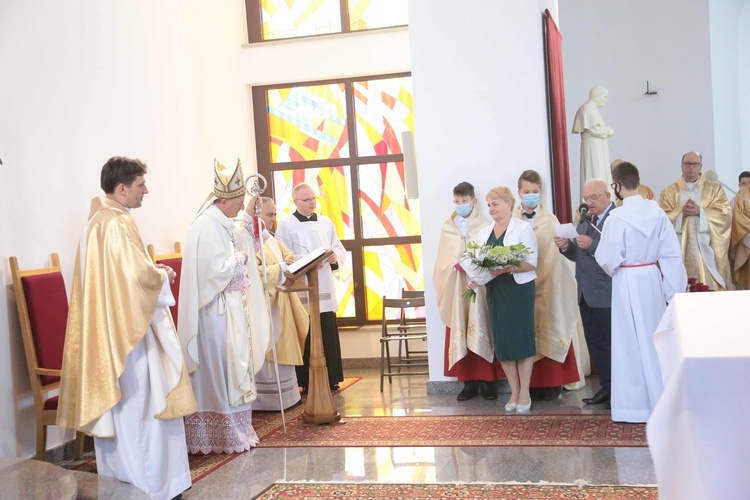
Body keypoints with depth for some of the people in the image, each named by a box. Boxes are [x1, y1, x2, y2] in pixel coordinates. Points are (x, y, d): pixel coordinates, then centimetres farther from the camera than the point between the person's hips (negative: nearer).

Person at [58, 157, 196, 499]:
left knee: (115, 406, 15)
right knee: (139, 406, -1)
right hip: (128, 330, -10)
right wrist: (161, 274, -6)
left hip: (107, 330, 10)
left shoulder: (99, 219, 13)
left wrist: (153, 272, 10)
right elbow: (137, 275, -25)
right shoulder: (117, 224, -19)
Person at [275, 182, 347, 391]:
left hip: (325, 288, 4)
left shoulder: (325, 222, 14)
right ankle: (308, 382, 5)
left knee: (328, 336, 4)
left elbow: (340, 250, 14)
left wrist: (335, 257, -8)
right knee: (306, 337, -3)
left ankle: (330, 379, 13)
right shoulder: (286, 225, 0)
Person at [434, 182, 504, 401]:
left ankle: (487, 382, 5)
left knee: (481, 333, -2)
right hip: (456, 290, 3)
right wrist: (457, 266, -11)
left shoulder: (484, 226, 2)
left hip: (479, 288, -2)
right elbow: (443, 262, 8)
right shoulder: (447, 228, 11)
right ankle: (468, 382, 7)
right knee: (460, 335, 1)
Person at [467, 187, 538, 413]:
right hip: (494, 291, 5)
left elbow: (531, 262, -10)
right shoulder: (484, 232, 13)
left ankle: (525, 394, 8)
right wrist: (475, 279, -9)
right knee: (501, 341, 5)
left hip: (519, 289, -5)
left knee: (521, 339, -1)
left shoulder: (523, 228, -3)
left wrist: (507, 269, -24)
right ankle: (514, 392, 16)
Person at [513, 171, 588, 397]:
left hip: (548, 286, 0)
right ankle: (531, 384, 9)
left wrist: (537, 280, -15)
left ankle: (552, 382, 8)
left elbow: (552, 255, -3)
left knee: (549, 331, 2)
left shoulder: (550, 220, 3)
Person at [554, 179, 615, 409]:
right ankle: (606, 388, 25)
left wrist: (592, 245, -28)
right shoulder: (584, 221, 14)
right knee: (595, 344, 14)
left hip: (608, 295, -8)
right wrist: (566, 246, -2)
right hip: (586, 294, 8)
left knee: (612, 345, 1)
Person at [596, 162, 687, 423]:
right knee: (655, 338, 16)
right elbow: (672, 253, -1)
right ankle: (662, 399, 27)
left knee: (632, 343, 5)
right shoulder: (657, 212, -3)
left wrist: (595, 250, 7)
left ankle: (637, 405, 12)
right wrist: (671, 288, 6)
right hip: (653, 279, 5)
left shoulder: (616, 218, -17)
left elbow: (609, 260, -15)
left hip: (628, 283, -5)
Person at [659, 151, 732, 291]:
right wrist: (681, 213, -15)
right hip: (680, 250, 0)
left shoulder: (715, 189, 10)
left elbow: (725, 215, -2)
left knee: (710, 288, -4)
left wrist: (700, 211, -14)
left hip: (707, 249, 0)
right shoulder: (668, 192, 10)